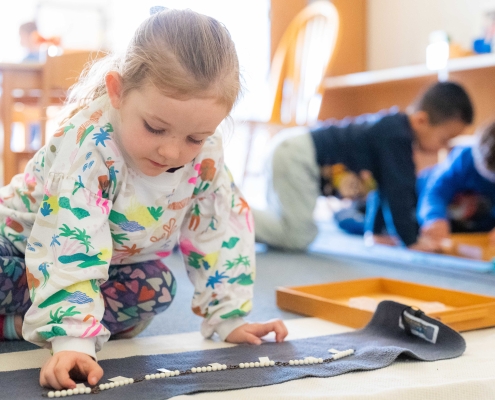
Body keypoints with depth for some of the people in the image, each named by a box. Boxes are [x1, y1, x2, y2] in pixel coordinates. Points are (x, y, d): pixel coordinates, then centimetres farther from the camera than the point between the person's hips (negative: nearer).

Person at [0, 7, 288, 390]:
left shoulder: (205, 154, -24)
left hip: (118, 260, 6)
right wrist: (72, 341, -51)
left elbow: (221, 231, -12)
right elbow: (68, 247, -45)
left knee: (156, 287, -20)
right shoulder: (89, 143, -41)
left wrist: (230, 318, -12)